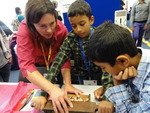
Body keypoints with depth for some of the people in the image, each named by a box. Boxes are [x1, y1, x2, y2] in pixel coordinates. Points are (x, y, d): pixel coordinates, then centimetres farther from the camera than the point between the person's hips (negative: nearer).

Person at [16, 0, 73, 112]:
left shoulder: (61, 28, -27)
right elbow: (26, 65, -43)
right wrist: (52, 89, -56)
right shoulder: (25, 30, -33)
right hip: (35, 67, -1)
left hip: (55, 65, 2)